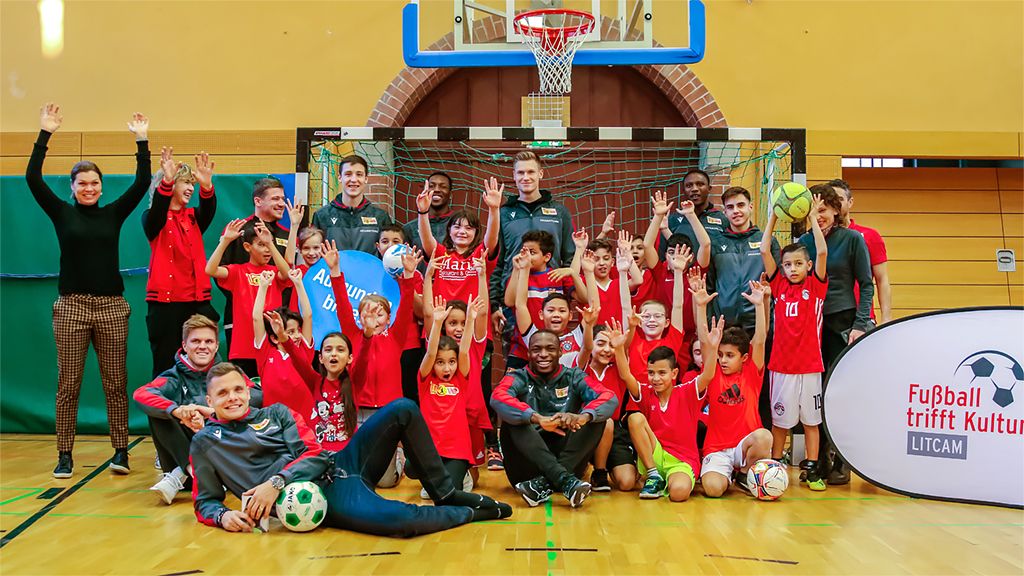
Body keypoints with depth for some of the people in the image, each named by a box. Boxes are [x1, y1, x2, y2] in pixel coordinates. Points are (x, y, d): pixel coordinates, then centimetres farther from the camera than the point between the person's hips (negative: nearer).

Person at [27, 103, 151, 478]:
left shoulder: (113, 214, 9)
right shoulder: (62, 213, 6)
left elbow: (142, 183, 2)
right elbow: (32, 178, -3)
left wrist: (142, 141, -2)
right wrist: (45, 134, -7)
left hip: (112, 306, 1)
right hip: (72, 306, -1)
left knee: (116, 382, 2)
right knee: (68, 384, 1)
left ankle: (120, 450, 8)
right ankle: (65, 455, 7)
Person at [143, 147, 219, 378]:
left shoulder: (193, 217, 12)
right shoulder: (154, 218, 2)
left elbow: (208, 211, -9)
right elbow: (156, 215, -22)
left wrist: (207, 186, -30)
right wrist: (166, 183, -39)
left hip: (197, 301, 4)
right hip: (165, 301, -4)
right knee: (165, 367, -1)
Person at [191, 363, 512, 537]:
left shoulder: (276, 413, 16)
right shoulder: (205, 442, 10)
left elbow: (313, 455, 4)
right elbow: (205, 501, 11)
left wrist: (276, 481, -14)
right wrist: (223, 516, -13)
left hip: (339, 465, 5)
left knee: (403, 410, -8)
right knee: (401, 520, -34)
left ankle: (445, 495, 2)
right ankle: (472, 512, -4)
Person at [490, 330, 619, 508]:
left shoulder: (573, 377, 8)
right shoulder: (518, 379, 4)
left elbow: (609, 398, -10)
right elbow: (498, 398, -20)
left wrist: (583, 417, -33)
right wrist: (538, 419, -37)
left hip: (566, 461, 1)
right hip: (526, 465, -1)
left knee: (595, 417, -16)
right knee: (513, 419, -24)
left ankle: (544, 484, -32)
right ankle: (565, 481, -41)